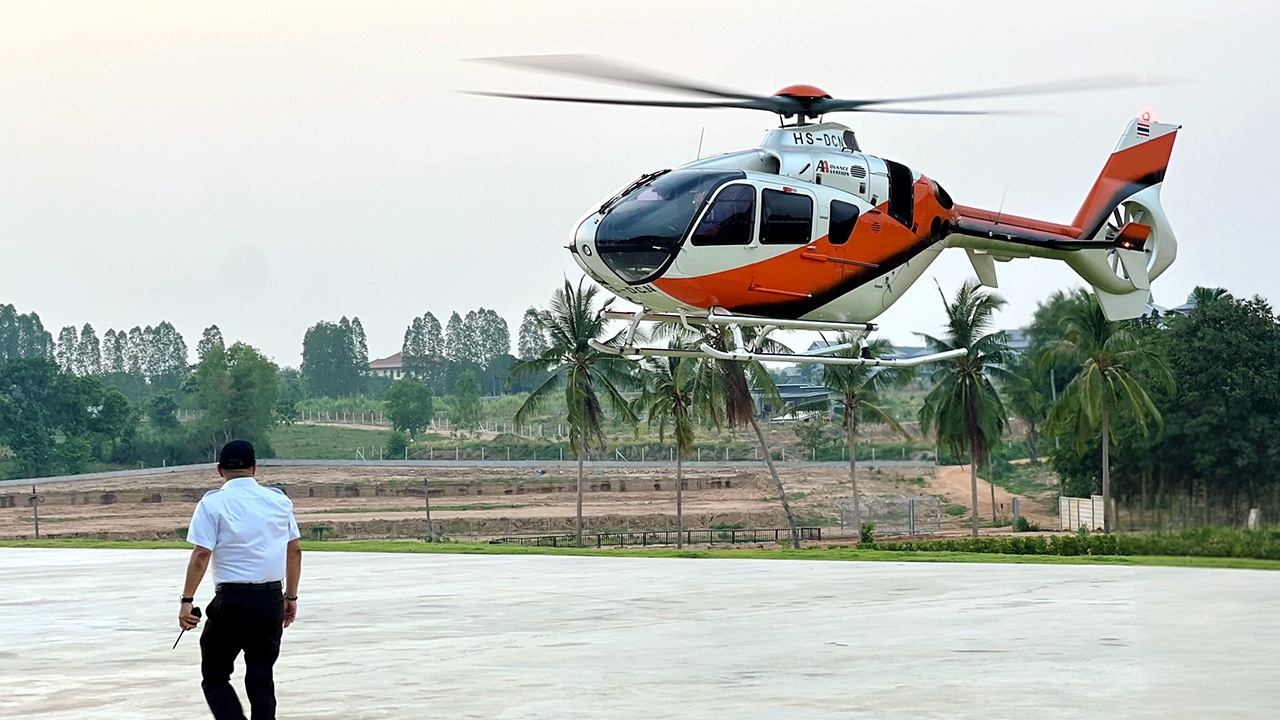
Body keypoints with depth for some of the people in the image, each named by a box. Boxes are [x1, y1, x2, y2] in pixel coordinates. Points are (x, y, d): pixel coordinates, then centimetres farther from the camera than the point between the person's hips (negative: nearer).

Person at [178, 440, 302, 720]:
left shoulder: (213, 503, -5)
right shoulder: (279, 500, 7)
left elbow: (201, 554, -12)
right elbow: (295, 551, 11)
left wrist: (187, 600, -9)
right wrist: (291, 596, 20)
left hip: (232, 601, -4)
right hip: (272, 600, 4)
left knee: (215, 676, 8)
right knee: (261, 678, 12)